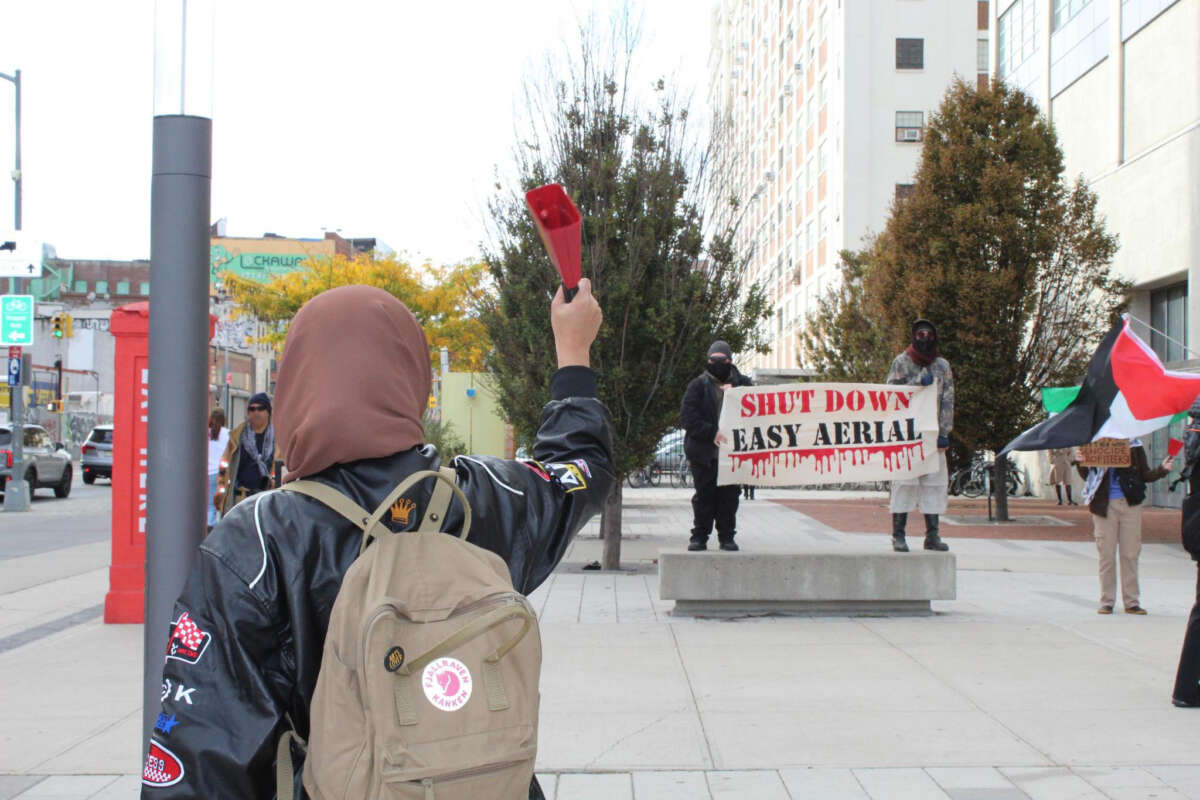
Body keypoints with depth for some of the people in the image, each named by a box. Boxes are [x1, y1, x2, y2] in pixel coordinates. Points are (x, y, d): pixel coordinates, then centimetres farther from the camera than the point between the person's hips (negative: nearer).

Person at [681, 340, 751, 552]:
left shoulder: (741, 384, 10)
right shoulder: (698, 385, 4)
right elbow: (687, 416, -5)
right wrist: (711, 433, -17)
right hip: (704, 453, -1)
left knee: (729, 495, 3)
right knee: (704, 495, 2)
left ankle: (727, 536, 12)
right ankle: (699, 536, 11)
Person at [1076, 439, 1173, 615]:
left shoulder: (1134, 445, 5)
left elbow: (1145, 475, 8)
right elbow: (1086, 476, 7)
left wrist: (1162, 469, -9)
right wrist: (1081, 463, -12)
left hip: (1130, 503, 1)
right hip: (1104, 506, -1)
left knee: (1130, 554, 3)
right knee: (1106, 554, 2)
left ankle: (1131, 602, 11)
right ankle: (1106, 601, 12)